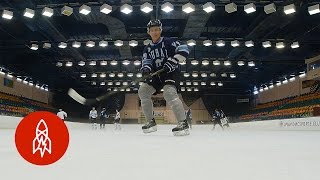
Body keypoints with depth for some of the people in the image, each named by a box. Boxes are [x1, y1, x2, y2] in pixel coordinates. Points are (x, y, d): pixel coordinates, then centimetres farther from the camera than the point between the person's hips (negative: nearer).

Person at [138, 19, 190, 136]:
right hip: (157, 74, 7)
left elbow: (184, 50, -12)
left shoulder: (168, 42, -4)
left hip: (171, 72, -7)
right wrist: (146, 68, -21)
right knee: (143, 91, -4)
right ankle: (151, 122, 3)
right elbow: (146, 61, 2)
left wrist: (173, 61, -24)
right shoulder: (147, 49, 13)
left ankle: (183, 123, -28)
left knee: (169, 93, -31)